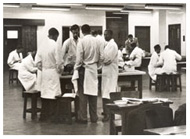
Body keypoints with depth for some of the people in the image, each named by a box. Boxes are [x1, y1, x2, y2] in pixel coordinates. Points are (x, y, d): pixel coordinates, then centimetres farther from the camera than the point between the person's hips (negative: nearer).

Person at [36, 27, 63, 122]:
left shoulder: (43, 44, 5)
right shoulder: (55, 45, -12)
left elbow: (38, 58, 8)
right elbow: (58, 59, -13)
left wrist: (40, 67, 16)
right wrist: (59, 69, 2)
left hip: (44, 71, 6)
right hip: (52, 71, -6)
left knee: (45, 93, 10)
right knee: (53, 94, -1)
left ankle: (44, 116, 15)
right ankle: (52, 116, 0)